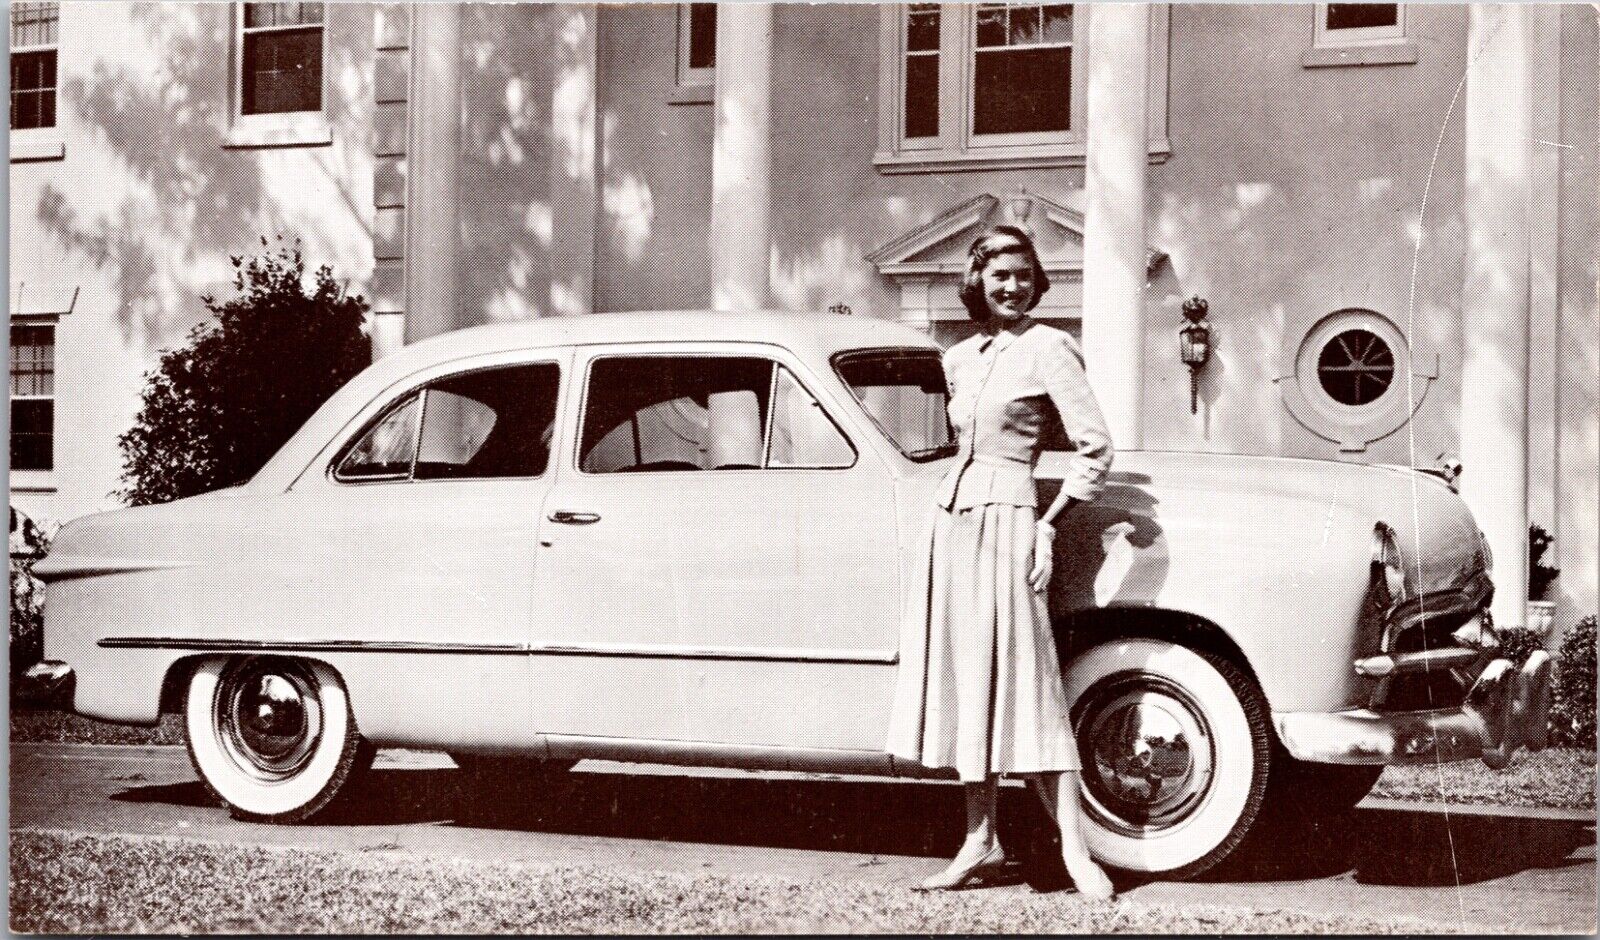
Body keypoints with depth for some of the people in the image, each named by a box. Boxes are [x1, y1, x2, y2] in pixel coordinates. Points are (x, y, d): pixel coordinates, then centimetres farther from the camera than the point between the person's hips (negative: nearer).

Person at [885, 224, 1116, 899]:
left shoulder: (1047, 348, -6)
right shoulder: (961, 358, 13)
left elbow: (1095, 448, -8)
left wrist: (1049, 523, -9)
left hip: (1004, 523, -7)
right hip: (952, 519, 7)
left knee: (1020, 686, -10)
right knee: (967, 690, 7)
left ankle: (1075, 849, -8)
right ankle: (980, 843, 13)